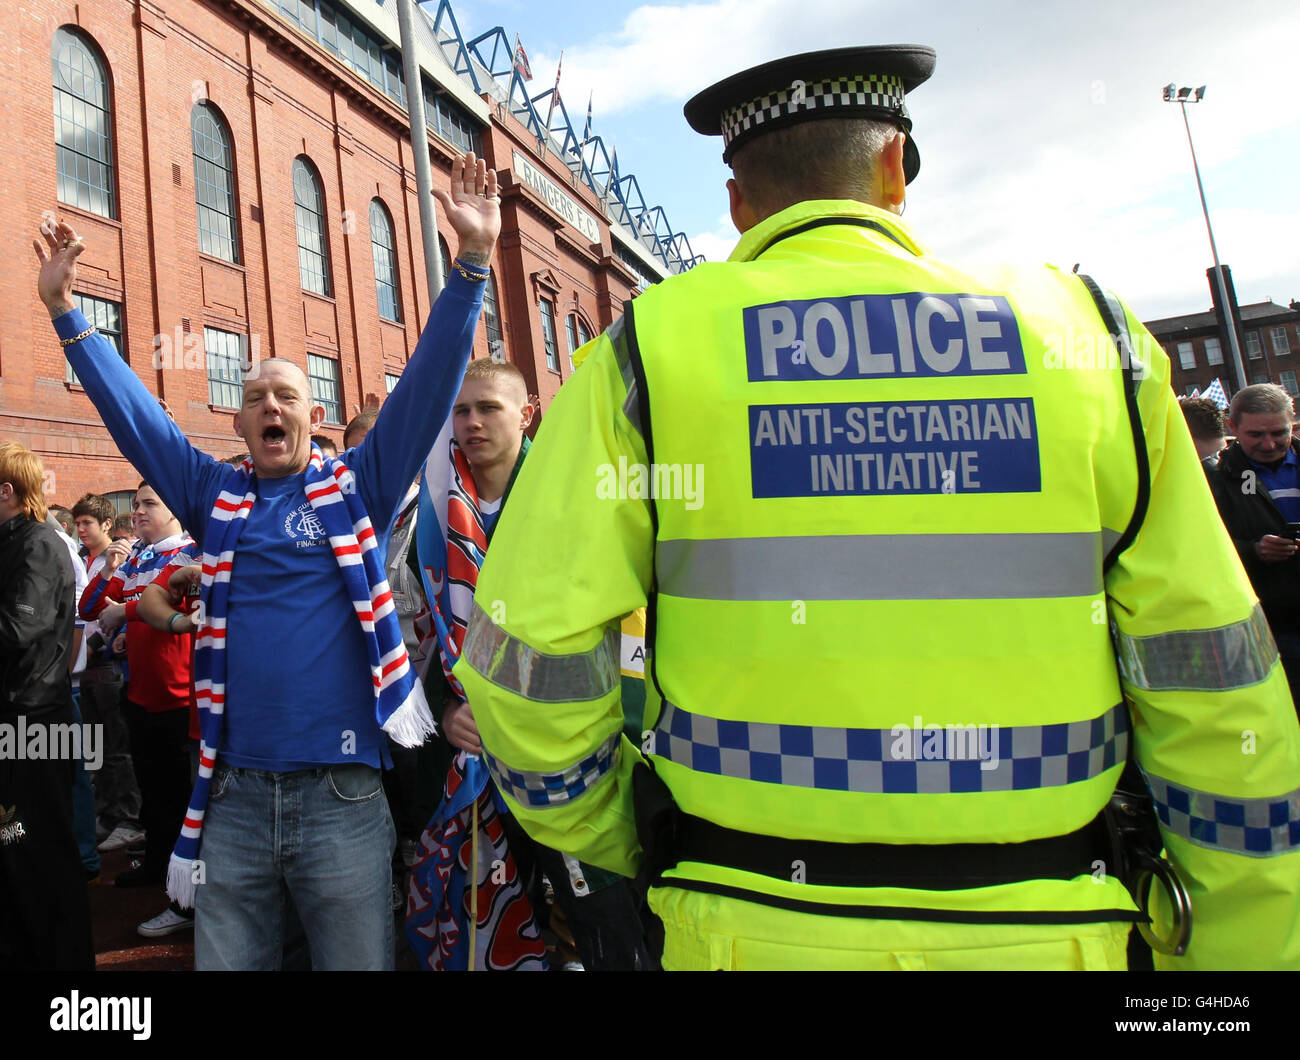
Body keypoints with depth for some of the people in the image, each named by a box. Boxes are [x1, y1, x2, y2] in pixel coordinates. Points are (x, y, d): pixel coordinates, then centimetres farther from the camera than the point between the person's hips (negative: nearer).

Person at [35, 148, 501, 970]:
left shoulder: (357, 488, 2)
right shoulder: (217, 499, 10)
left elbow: (428, 384, -4)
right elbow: (131, 410, 14)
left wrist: (472, 262, -10)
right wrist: (65, 309, 10)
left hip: (342, 795, -3)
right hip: (234, 793, 3)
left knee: (357, 961, 9)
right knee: (224, 962, 14)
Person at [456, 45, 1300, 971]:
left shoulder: (649, 348, -4)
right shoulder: (1082, 331, 1)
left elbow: (528, 658, -7)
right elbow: (1217, 699, 1)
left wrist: (611, 844, 10)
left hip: (757, 922, -1)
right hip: (1041, 928, 2)